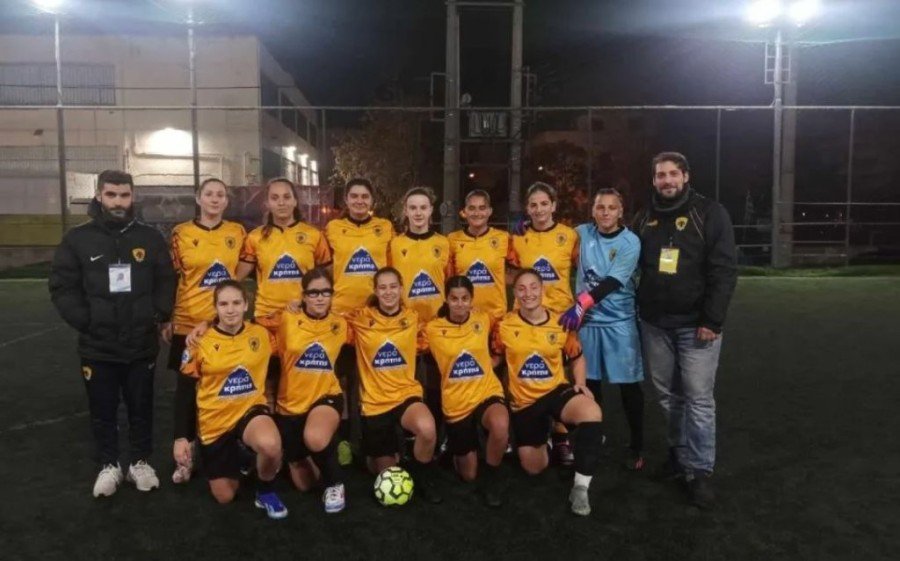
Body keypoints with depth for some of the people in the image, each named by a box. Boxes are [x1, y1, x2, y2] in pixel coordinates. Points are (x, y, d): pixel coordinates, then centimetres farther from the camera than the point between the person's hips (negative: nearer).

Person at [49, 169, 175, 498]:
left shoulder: (150, 237, 1)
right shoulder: (78, 238, -2)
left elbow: (167, 281, 6)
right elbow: (62, 287, -2)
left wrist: (160, 316, -5)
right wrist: (84, 321, -11)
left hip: (142, 344, 1)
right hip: (97, 346, 0)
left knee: (141, 407, 13)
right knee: (102, 410, 12)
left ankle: (140, 462, 29)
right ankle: (109, 466, 28)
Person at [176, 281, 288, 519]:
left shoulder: (262, 334, -6)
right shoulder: (201, 343, -10)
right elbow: (184, 393, -4)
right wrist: (181, 437, -6)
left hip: (251, 410, 0)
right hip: (214, 421, 1)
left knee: (271, 446, -36)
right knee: (225, 497, 9)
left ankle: (266, 492, -3)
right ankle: (234, 458, 43)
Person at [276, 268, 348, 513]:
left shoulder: (340, 324, -2)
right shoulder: (288, 320, -8)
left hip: (326, 397, -1)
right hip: (290, 402, 1)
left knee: (315, 439, -38)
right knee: (303, 484, 10)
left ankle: (334, 482, -6)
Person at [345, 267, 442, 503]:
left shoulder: (413, 318, 0)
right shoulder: (361, 319, -5)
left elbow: (422, 347, 15)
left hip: (406, 394, 0)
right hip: (375, 401, 0)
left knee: (427, 430, -34)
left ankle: (422, 479, -3)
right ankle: (375, 457, 47)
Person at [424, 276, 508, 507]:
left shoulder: (484, 320, -1)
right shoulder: (433, 329, -7)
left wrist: (488, 364, 4)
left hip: (487, 393, 0)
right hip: (456, 403, 0)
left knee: (500, 426, -37)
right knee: (468, 474, 9)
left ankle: (490, 477, -8)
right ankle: (459, 451, 46)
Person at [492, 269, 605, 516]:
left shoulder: (561, 323, -5)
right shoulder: (504, 325, -6)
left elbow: (577, 357, 9)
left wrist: (580, 383, -8)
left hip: (557, 391, -1)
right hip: (523, 400, 1)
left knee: (592, 412, -35)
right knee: (534, 468, 8)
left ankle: (580, 486, -21)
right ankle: (542, 438, 45)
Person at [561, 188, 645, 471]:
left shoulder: (629, 242, -7)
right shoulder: (582, 233, 3)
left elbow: (612, 282, -16)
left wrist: (581, 305, -23)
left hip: (619, 322, -3)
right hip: (587, 320, 3)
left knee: (628, 384, 1)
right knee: (590, 382, 11)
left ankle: (636, 447, 15)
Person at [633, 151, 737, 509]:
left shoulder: (710, 213, -5)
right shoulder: (644, 220, 9)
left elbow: (724, 270, -11)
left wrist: (712, 320, -17)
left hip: (696, 324, -4)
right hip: (654, 324, 5)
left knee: (698, 398, -2)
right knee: (668, 395, 13)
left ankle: (700, 471, 6)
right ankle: (679, 451, 29)